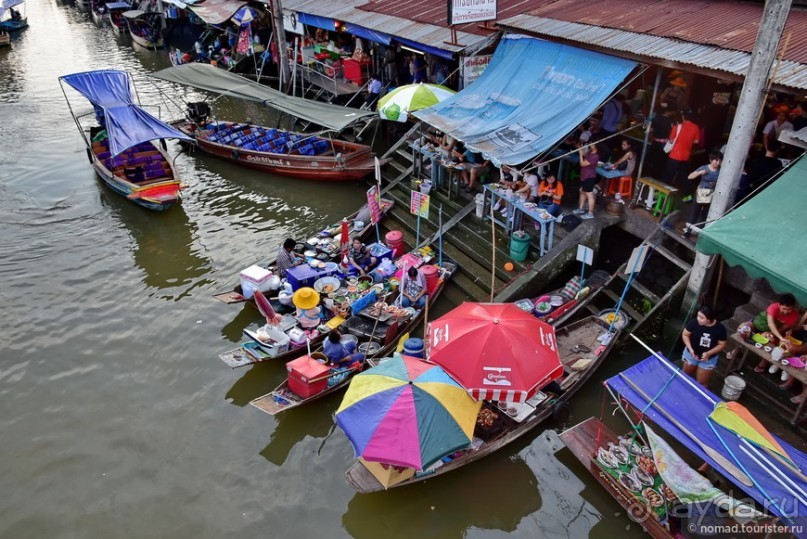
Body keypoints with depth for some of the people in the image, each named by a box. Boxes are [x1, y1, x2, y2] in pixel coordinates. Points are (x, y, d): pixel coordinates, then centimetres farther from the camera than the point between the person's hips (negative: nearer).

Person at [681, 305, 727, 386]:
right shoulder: (694, 323, -24)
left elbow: (721, 344, -11)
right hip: (691, 354, 1)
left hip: (708, 359, -1)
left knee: (702, 383, 10)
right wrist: (690, 349, -21)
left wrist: (708, 353, -24)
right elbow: (685, 335, -9)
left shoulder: (720, 329, -24)